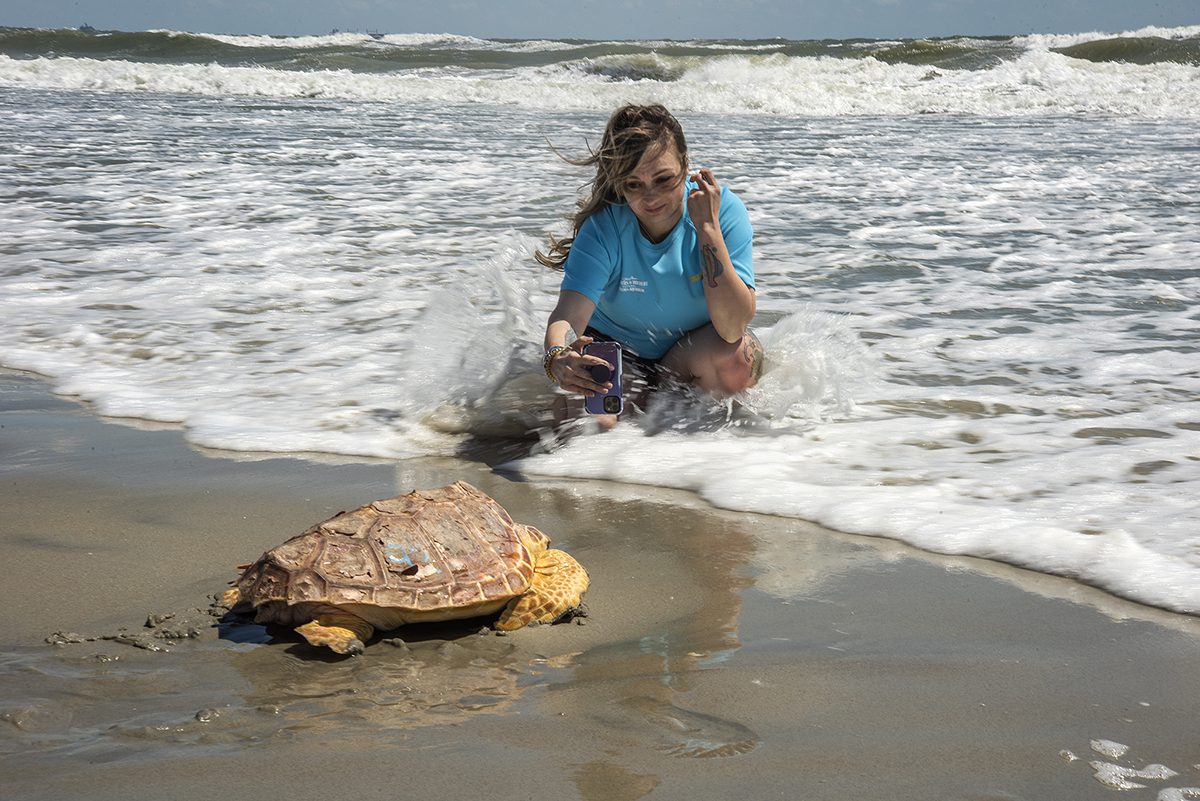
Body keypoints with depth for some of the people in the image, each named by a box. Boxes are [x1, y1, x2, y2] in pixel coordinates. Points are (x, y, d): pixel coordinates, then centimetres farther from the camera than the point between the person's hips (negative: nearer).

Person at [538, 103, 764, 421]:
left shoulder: (725, 209, -24)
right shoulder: (604, 228, -23)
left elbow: (733, 328, -33)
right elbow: (568, 314, -35)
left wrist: (708, 228, -38)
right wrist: (556, 358, -60)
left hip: (694, 348, 1)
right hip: (617, 348, -1)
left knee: (741, 357, -32)